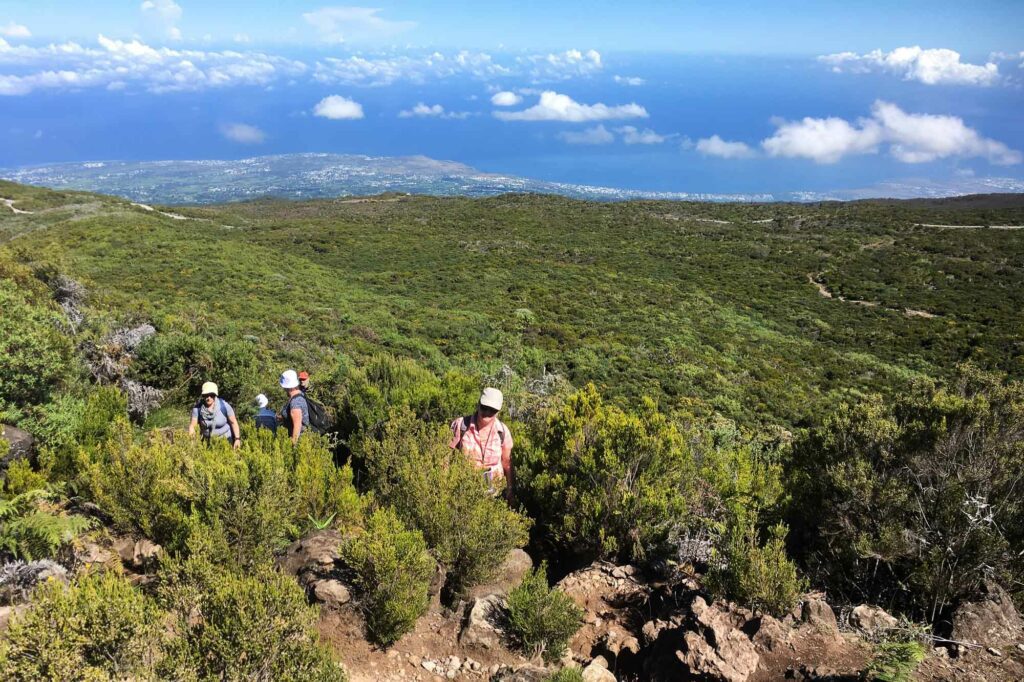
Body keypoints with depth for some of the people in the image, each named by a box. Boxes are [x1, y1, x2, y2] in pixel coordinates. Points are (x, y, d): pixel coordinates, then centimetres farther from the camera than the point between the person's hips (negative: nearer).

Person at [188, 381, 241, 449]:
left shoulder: (223, 405, -16)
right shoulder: (197, 408, -12)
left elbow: (233, 422, -8)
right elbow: (192, 425, -15)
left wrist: (237, 439, -13)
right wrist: (191, 430, -37)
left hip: (226, 438, -2)